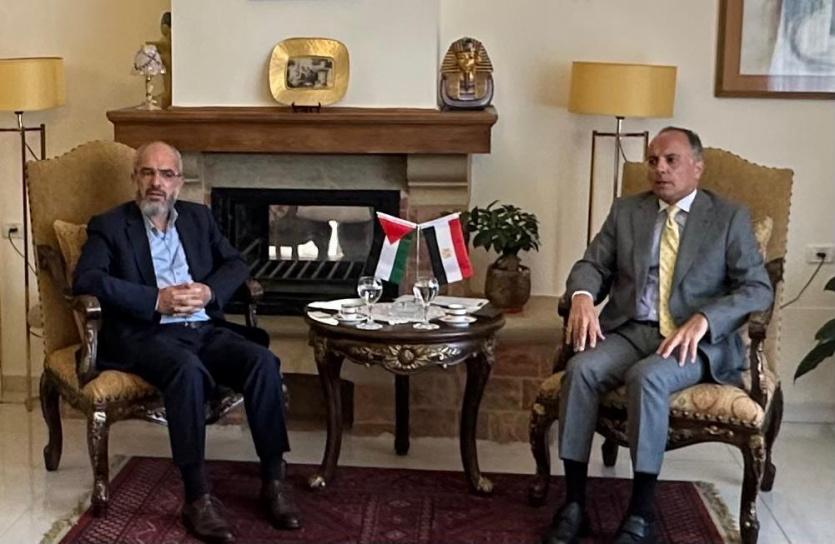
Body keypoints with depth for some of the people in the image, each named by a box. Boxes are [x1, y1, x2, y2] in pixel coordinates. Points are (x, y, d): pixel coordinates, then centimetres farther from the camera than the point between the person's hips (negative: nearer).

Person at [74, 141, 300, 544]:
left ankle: (273, 479, -18)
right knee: (188, 369, -37)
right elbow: (86, 280, -10)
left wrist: (208, 292, -7)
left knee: (263, 361, -24)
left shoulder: (198, 217, 20)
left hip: (204, 329, 4)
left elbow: (236, 264, 16)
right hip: (146, 334, -4)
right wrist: (157, 300, -17)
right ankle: (197, 496, -34)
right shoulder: (109, 226, 6)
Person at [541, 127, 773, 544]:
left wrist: (703, 320, -20)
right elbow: (592, 265, 11)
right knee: (580, 368, -28)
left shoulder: (730, 218, 5)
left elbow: (758, 288, -2)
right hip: (628, 331, 4)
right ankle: (574, 505, -22)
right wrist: (582, 297, -14)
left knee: (647, 377, -35)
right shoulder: (625, 211, 15)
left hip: (695, 340, -3)